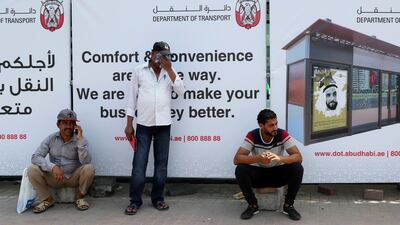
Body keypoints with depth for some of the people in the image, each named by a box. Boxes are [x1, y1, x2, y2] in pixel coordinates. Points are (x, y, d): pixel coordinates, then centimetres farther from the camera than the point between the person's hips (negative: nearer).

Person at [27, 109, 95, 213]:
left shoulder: (80, 140, -8)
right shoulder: (51, 139, -4)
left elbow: (85, 161, -23)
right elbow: (35, 157, -14)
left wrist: (80, 139, -28)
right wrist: (52, 167, -31)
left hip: (74, 178, -1)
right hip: (55, 178, 1)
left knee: (89, 168, -29)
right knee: (32, 170, -21)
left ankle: (79, 197, -3)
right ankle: (47, 200, -1)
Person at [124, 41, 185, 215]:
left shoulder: (170, 72, 9)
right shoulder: (139, 70, 3)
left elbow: (181, 91, -5)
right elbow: (132, 97, 3)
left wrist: (169, 69, -10)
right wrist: (129, 124, 0)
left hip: (163, 124, 2)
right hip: (143, 124, -2)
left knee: (161, 163, 7)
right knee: (139, 163, -2)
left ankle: (157, 198, 19)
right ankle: (135, 201, 7)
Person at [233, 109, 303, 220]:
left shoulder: (283, 134, -16)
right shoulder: (252, 136, -18)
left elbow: (298, 157, -22)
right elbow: (237, 159, -24)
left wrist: (280, 158, -43)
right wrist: (258, 158, -42)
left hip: (278, 173, 1)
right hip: (258, 174, 0)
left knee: (297, 168, -27)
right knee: (240, 170, -30)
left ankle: (288, 205, -8)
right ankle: (253, 205, -9)